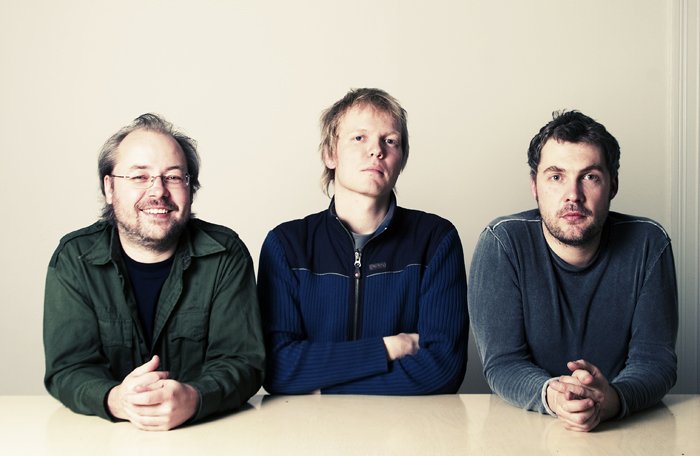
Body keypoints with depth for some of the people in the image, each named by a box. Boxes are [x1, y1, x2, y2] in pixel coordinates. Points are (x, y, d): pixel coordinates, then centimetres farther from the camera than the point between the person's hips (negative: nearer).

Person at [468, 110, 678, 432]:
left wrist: (611, 399, -29)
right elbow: (502, 362, -11)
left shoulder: (648, 245, -4)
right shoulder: (501, 243, -8)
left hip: (626, 429, 1)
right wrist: (549, 396, -32)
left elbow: (655, 359, -7)